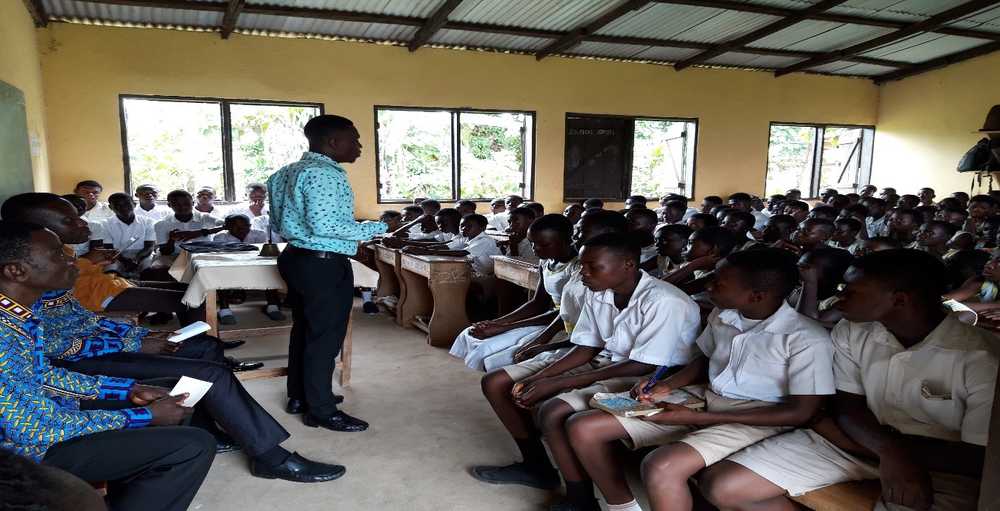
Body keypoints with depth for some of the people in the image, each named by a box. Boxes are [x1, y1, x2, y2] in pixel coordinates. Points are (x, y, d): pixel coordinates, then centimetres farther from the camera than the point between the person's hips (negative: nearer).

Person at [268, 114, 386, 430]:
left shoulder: (290, 172, 13)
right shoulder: (325, 174, -18)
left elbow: (279, 224, 17)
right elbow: (324, 226, -27)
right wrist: (377, 228, -19)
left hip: (297, 258, 10)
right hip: (324, 264, -10)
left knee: (304, 330, 19)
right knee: (325, 337, -1)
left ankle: (299, 397, 31)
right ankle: (322, 411, 9)